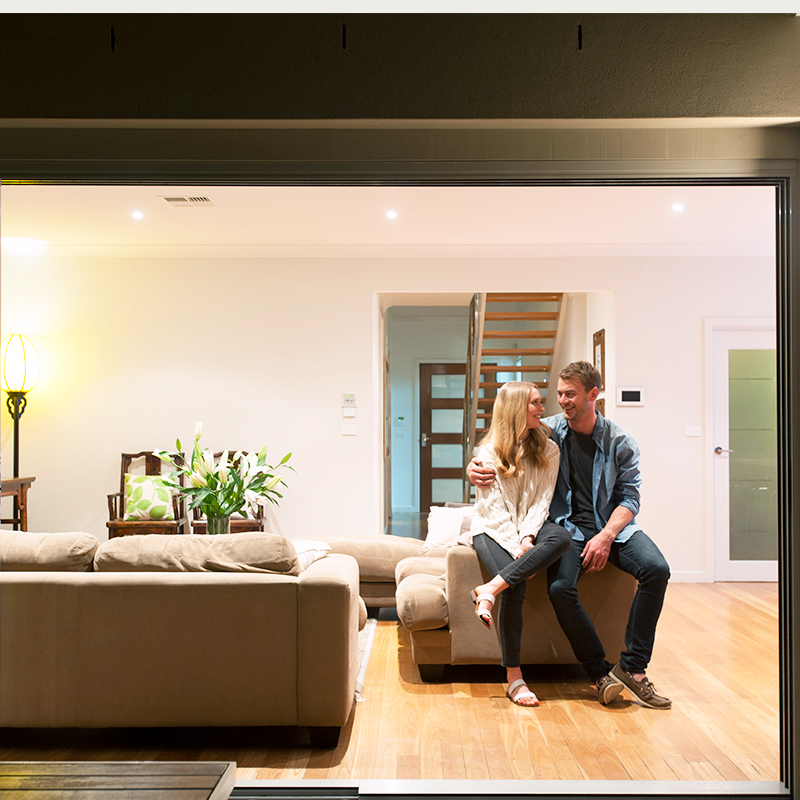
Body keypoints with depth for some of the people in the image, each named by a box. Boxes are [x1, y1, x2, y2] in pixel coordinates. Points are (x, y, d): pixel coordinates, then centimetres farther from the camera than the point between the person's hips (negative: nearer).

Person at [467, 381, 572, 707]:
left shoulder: (548, 450, 7)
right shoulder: (489, 451, -4)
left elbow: (542, 499, -1)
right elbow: (493, 506, -10)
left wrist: (527, 538, -18)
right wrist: (514, 546, -22)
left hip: (530, 527, 4)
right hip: (493, 529, -3)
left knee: (561, 537, -33)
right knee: (516, 589, -29)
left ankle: (490, 589, -36)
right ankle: (514, 677, -20)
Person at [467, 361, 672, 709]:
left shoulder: (620, 441, 2)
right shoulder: (549, 430, 3)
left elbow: (629, 497, 1)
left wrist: (606, 536, -16)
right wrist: (475, 465, -13)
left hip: (613, 524, 1)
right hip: (569, 525, -1)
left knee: (656, 569, -26)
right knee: (560, 588, -29)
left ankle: (632, 667, -14)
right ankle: (600, 672, -11)